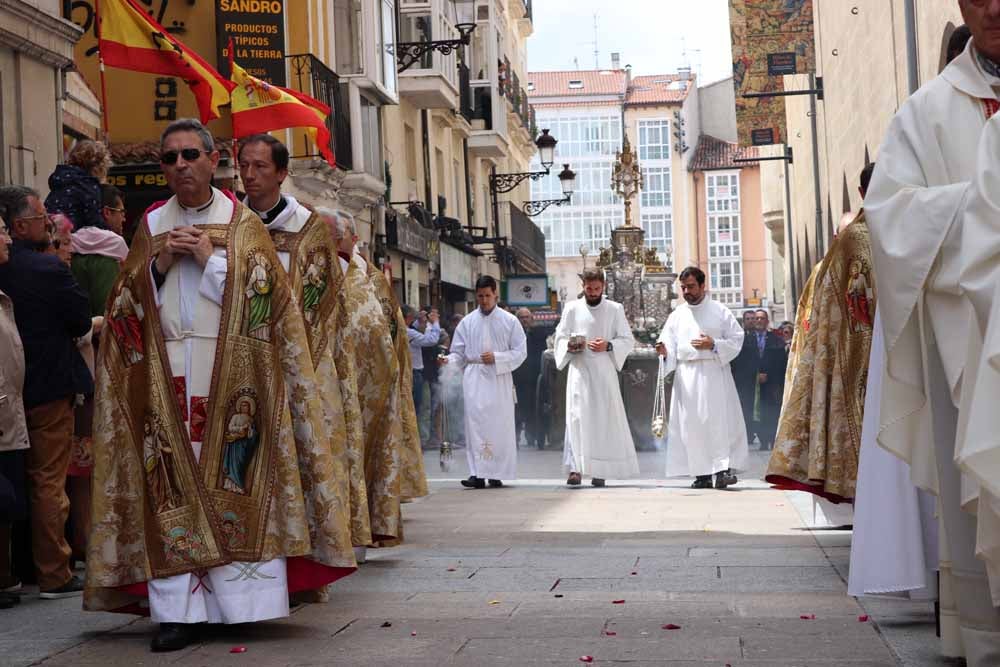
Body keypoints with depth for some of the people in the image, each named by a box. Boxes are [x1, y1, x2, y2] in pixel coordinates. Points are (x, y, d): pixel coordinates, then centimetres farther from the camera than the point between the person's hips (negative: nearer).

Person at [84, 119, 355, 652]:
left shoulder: (243, 224, 8)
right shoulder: (151, 225, 15)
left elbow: (266, 292, -1)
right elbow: (126, 299, 13)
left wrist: (211, 259, -8)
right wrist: (159, 263, -4)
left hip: (231, 377, -2)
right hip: (164, 378, 2)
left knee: (234, 486, -5)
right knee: (171, 489, -4)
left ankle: (245, 599, 0)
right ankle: (178, 608, -3)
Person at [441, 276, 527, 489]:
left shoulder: (509, 321, 5)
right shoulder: (467, 322, 10)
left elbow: (520, 352, 3)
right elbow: (459, 353, 10)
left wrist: (497, 357, -11)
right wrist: (449, 360, -12)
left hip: (499, 379, -1)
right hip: (474, 378, 1)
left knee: (499, 425, 0)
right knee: (475, 423, -8)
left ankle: (497, 474, 7)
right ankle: (477, 474, -10)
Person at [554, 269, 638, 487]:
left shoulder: (615, 309, 7)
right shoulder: (572, 308, 8)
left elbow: (628, 340, 5)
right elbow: (560, 337, 11)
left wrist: (608, 346, -13)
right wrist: (570, 346, -12)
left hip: (605, 372, 0)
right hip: (579, 371, 0)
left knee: (604, 419, 0)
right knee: (576, 417, -11)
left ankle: (600, 471, 7)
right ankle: (576, 468, -16)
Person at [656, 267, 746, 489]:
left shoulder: (720, 311, 5)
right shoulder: (677, 315, 13)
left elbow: (737, 339, 3)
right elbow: (669, 344, 10)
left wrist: (713, 345, -12)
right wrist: (665, 350, -12)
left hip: (714, 373, -3)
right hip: (686, 376, 3)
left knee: (718, 420, -11)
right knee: (691, 424, -1)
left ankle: (723, 468, -13)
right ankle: (702, 473, 2)